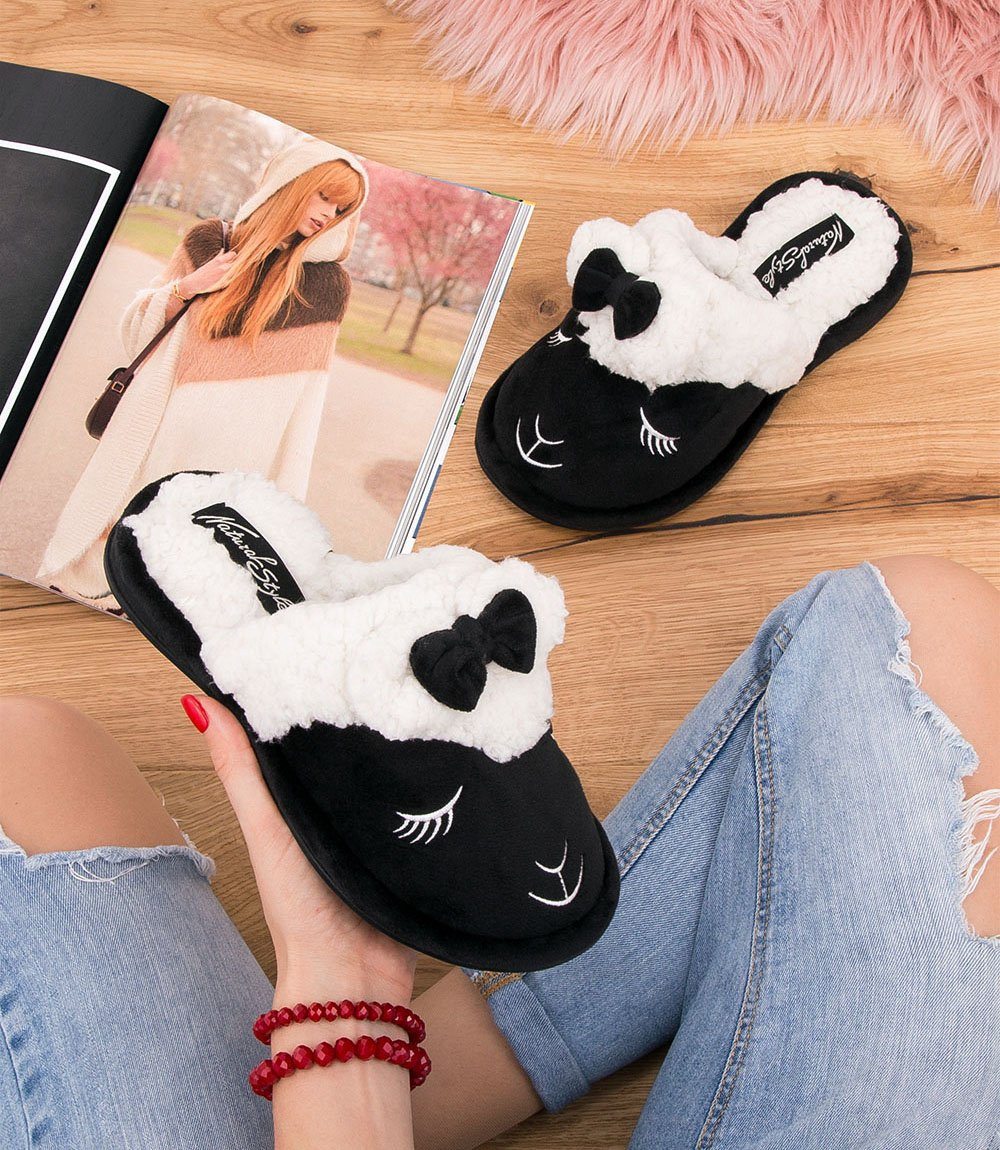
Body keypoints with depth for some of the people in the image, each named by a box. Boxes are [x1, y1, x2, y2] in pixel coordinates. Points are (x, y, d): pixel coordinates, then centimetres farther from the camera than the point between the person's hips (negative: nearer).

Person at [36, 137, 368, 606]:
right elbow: (137, 328, 11)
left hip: (237, 455, -2)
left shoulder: (326, 286, 1)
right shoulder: (208, 242, 6)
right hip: (159, 428, 2)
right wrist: (187, 286, -8)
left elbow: (300, 401, -1)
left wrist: (277, 503, -3)